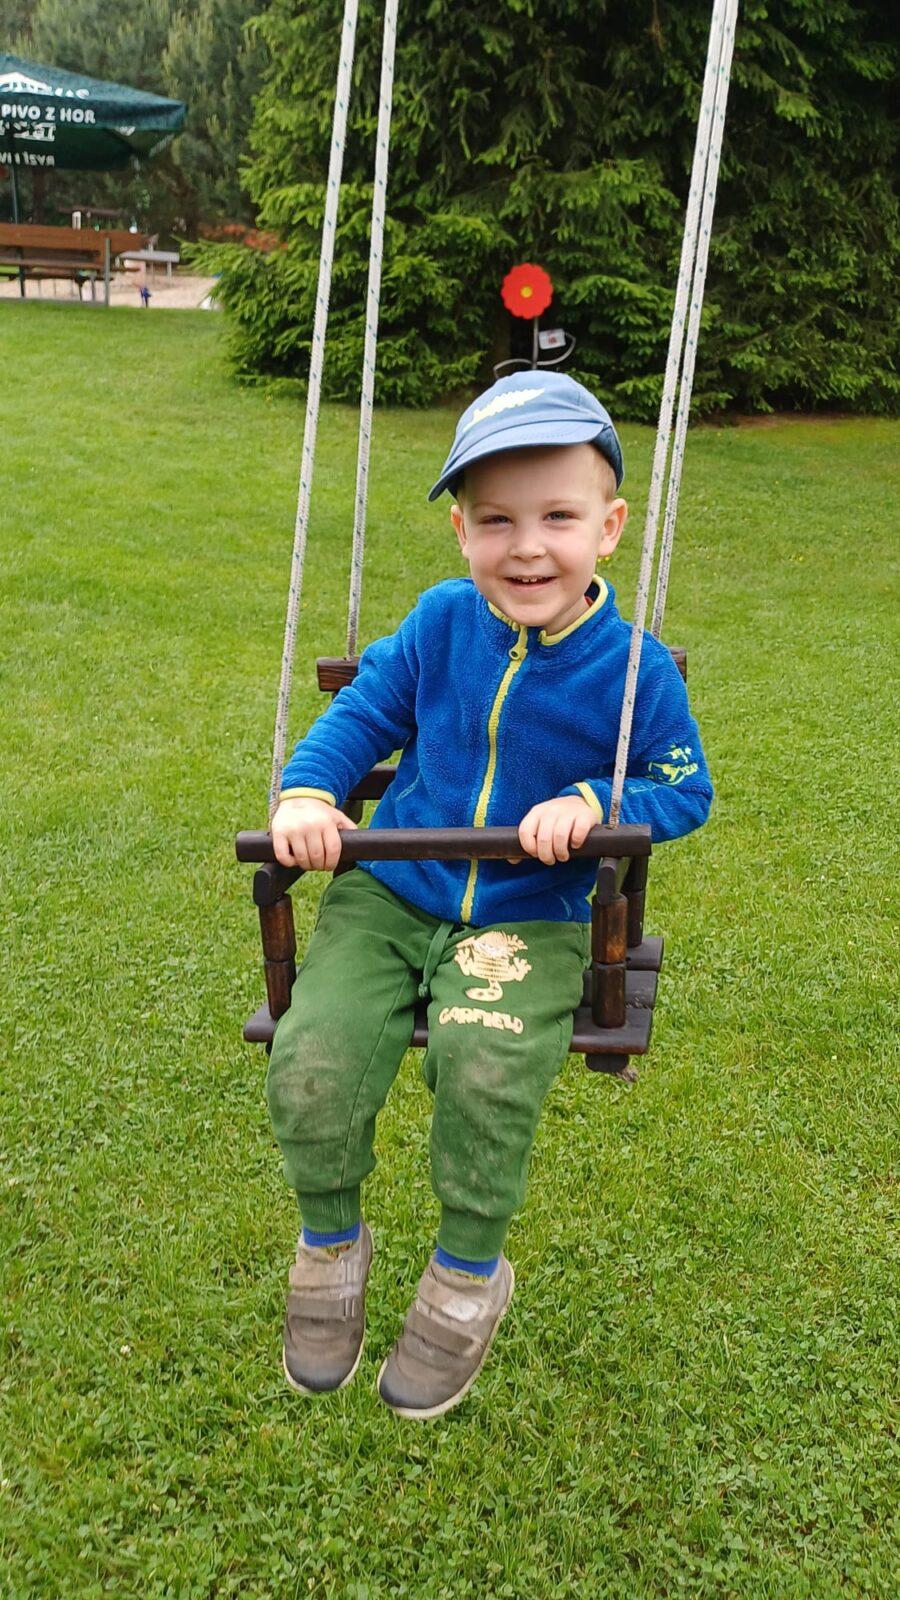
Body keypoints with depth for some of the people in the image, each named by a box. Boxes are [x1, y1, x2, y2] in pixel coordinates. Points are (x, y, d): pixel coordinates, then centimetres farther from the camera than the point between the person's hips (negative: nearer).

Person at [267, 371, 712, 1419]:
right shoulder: (440, 623, -2)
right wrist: (307, 791, -12)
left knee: (487, 1072, -29)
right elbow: (365, 712, 6)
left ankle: (467, 1278, 4)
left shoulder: (635, 669, -8)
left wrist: (593, 804, -20)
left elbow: (685, 791, -1)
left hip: (529, 923, -2)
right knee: (310, 1063, -19)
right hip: (390, 895, 2)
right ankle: (330, 1241, 15)